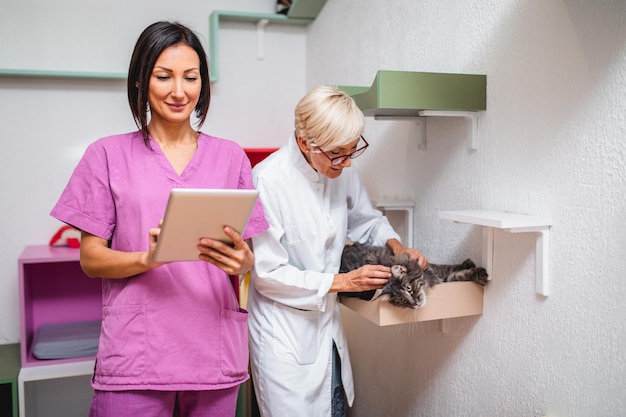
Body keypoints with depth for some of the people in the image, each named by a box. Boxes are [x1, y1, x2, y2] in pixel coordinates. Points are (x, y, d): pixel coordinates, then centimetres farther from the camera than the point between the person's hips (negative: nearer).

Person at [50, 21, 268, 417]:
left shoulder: (231, 156, 7)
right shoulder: (108, 155, 2)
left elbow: (248, 257, 8)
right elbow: (91, 259, 0)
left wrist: (241, 261, -15)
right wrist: (147, 257, -19)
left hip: (215, 350, 2)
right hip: (135, 353, -1)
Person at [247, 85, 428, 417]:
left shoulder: (341, 172, -2)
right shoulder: (268, 180, -22)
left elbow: (367, 219, 17)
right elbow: (268, 274, -19)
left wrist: (396, 245, -3)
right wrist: (343, 281, -19)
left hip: (326, 324, 6)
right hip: (283, 334, -6)